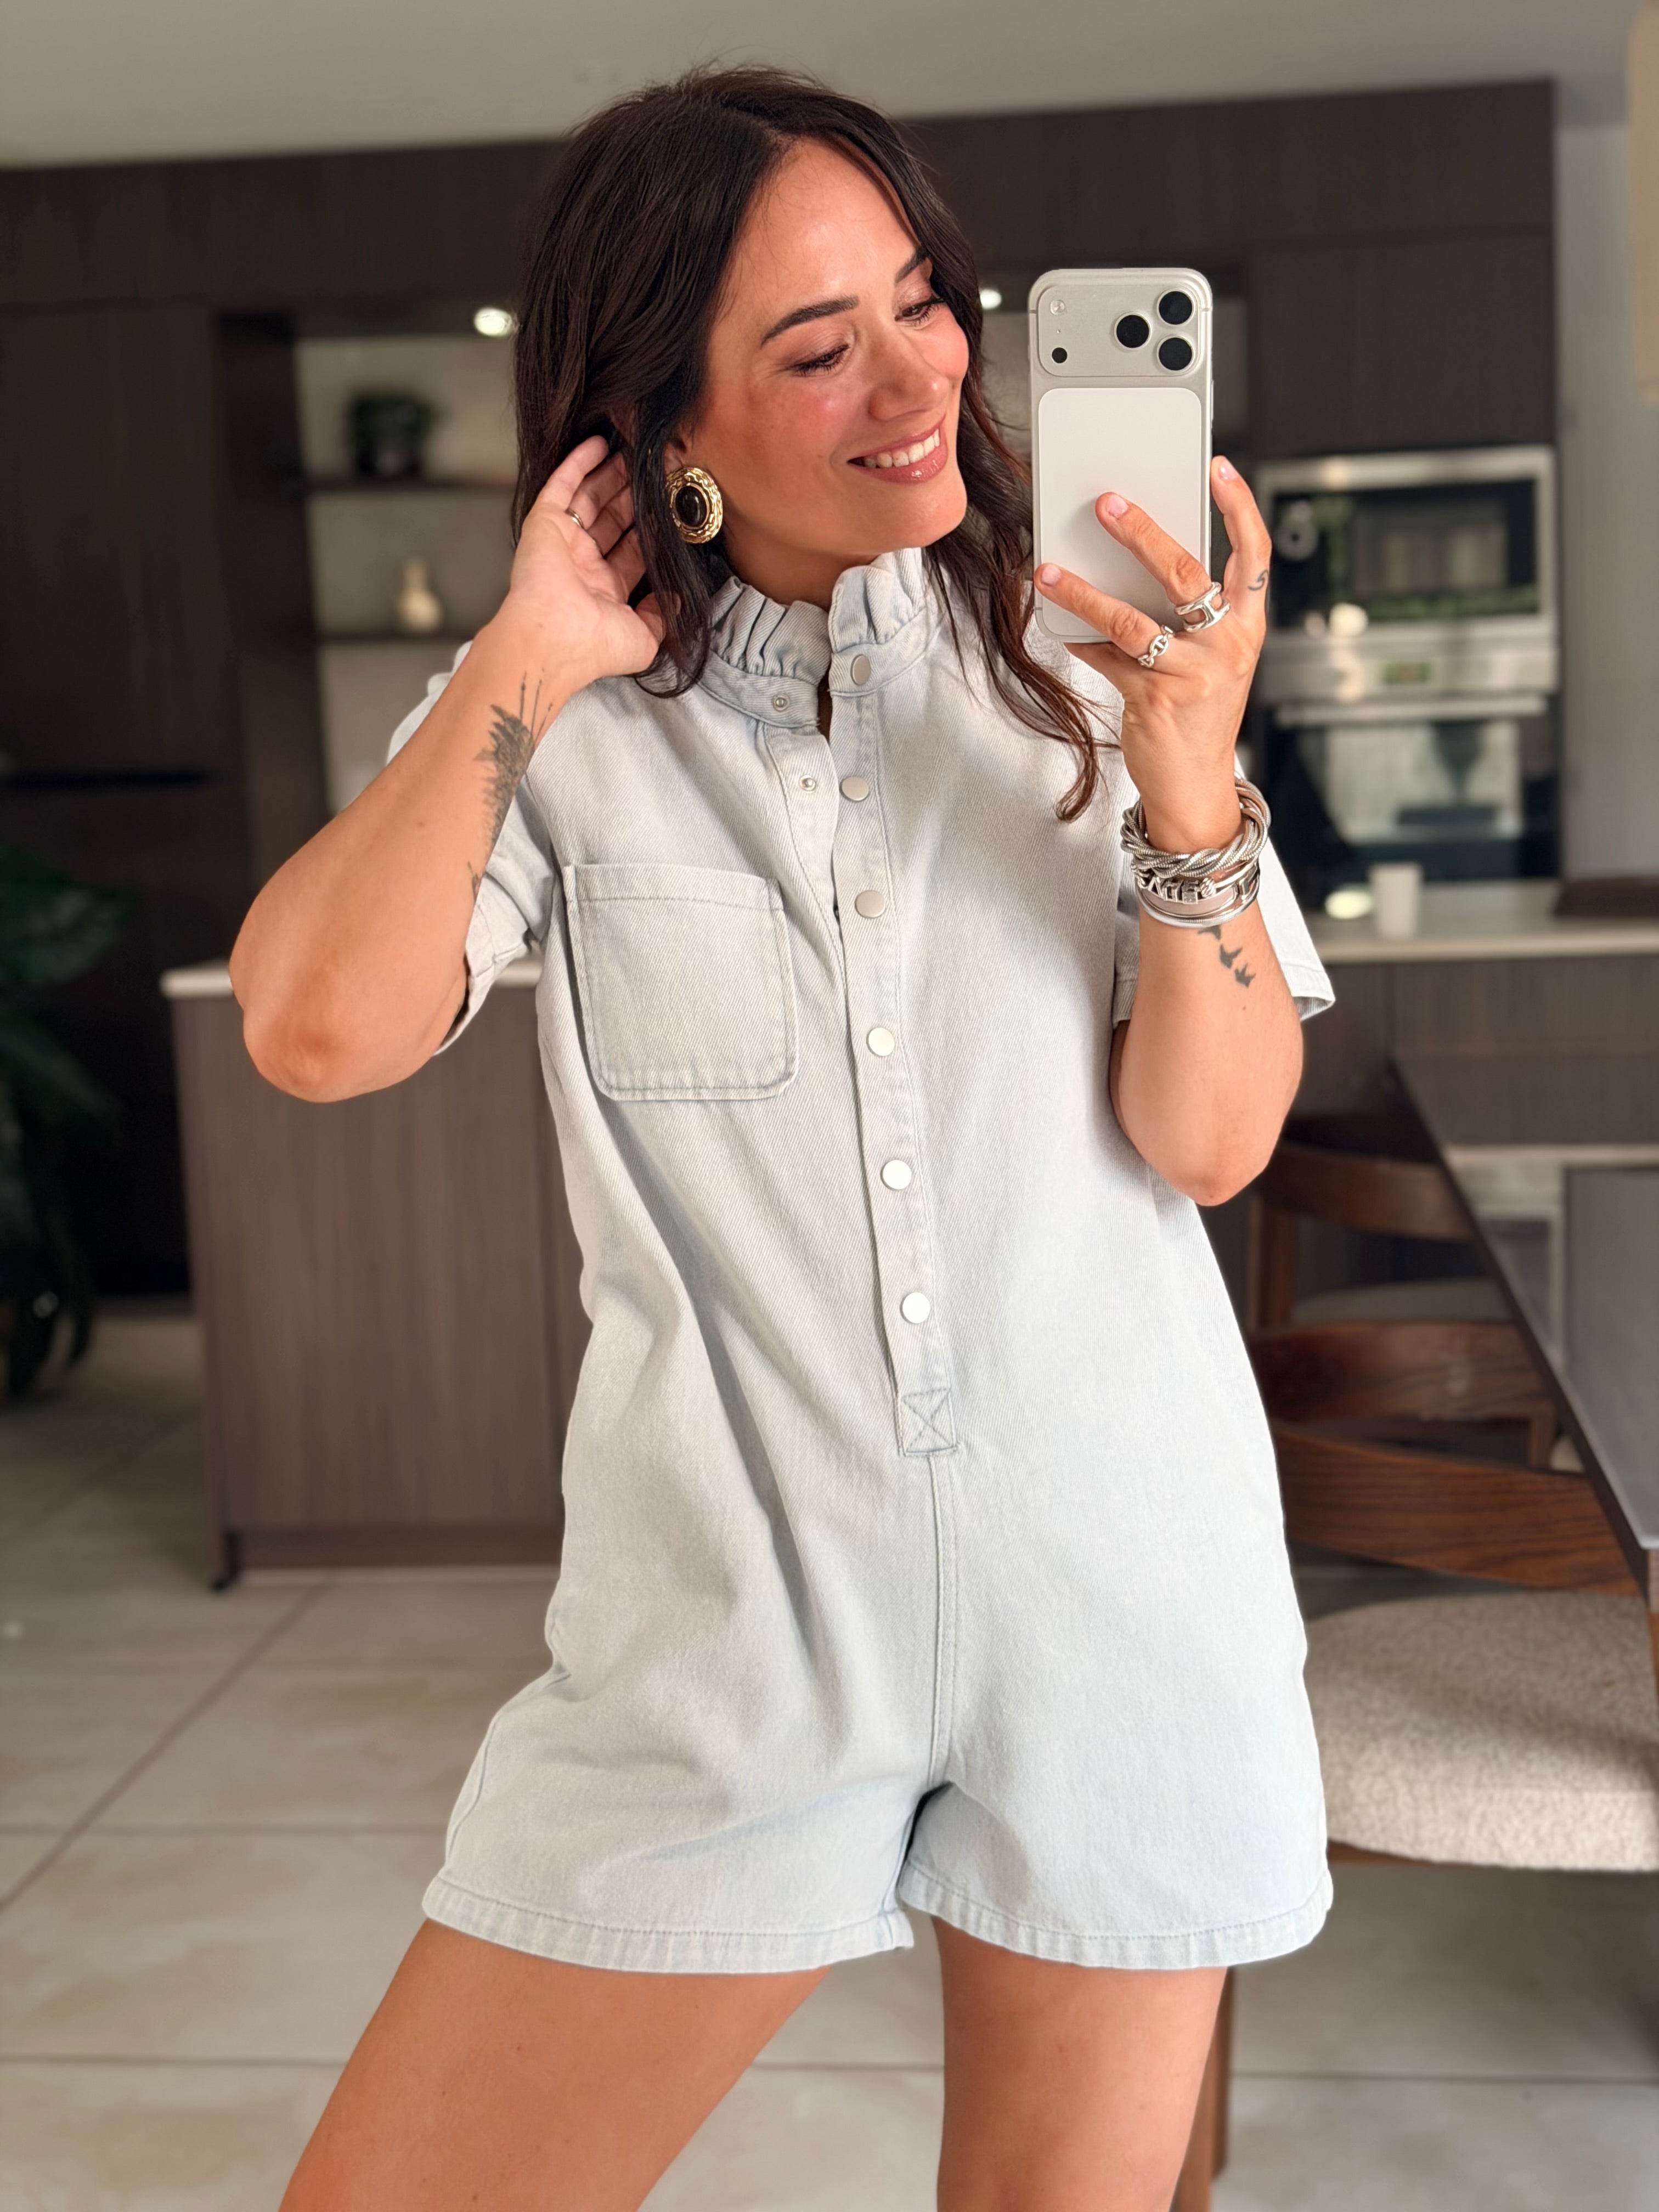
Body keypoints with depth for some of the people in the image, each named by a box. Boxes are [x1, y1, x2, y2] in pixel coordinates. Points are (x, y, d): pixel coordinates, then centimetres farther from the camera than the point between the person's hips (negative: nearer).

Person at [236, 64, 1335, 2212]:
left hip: (1115, 1601, 1)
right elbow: (318, 1028, -18)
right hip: (726, 1628, 0)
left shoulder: (1082, 653, -1)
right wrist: (526, 661, -15)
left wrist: (1192, 791, -21)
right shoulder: (575, 722, -2)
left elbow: (1213, 1138, -6)